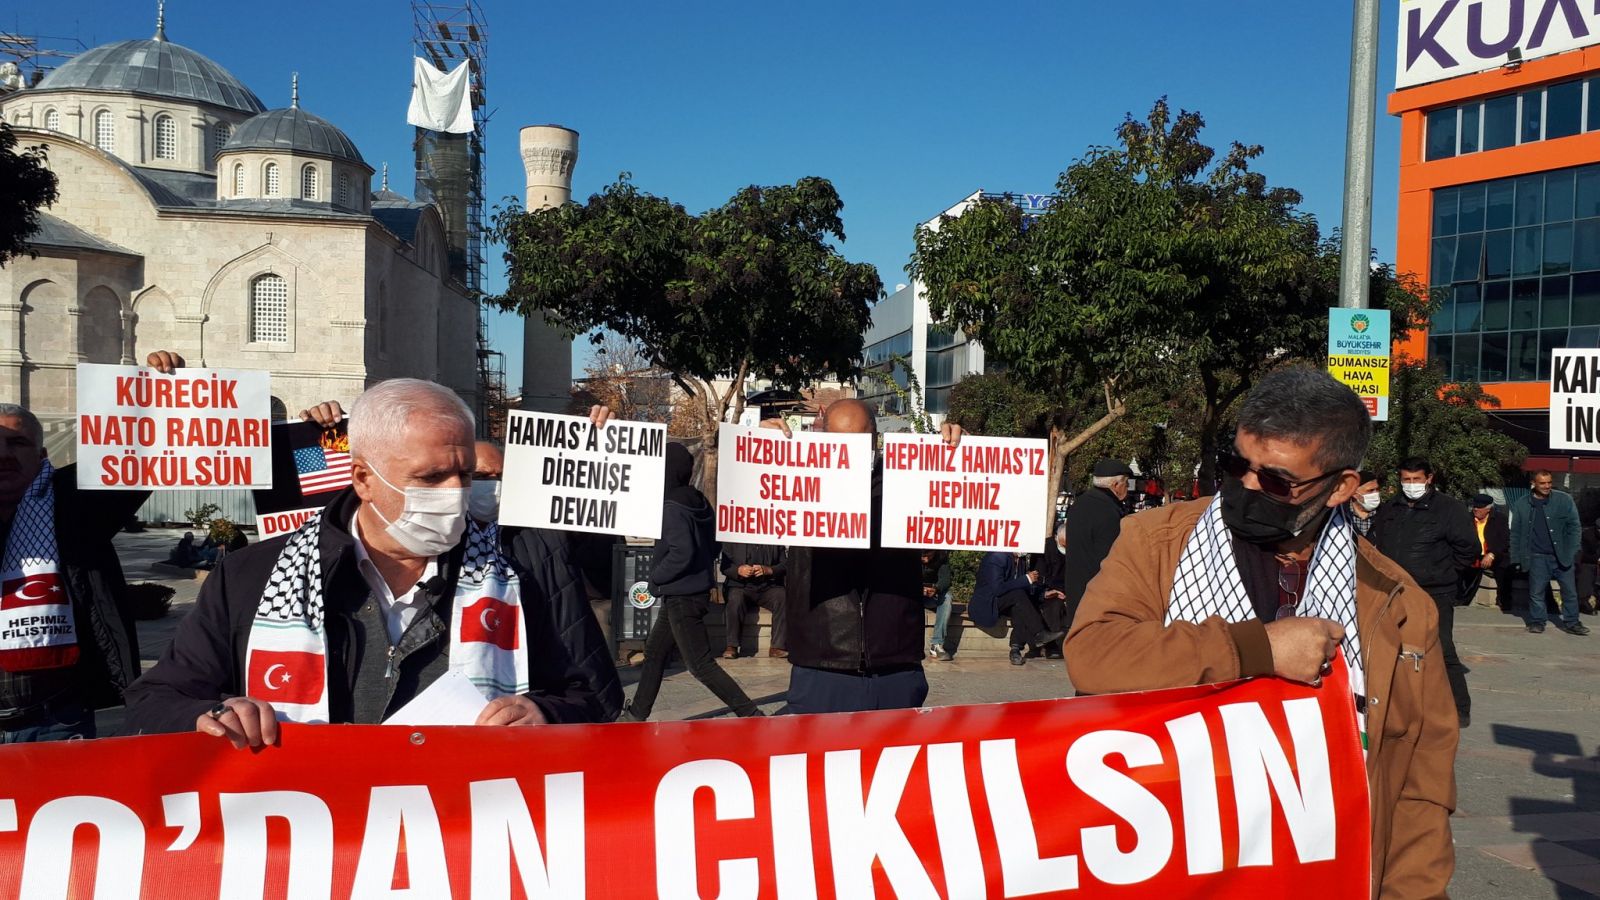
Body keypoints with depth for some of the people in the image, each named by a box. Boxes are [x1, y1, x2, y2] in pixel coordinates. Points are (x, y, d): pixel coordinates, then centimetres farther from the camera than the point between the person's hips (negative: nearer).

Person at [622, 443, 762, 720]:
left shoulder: (671, 507, -20)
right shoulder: (700, 503, 6)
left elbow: (681, 552, -27)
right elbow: (712, 546, 12)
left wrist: (656, 577, -14)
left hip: (681, 598, -10)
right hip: (698, 590, 10)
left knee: (702, 666, -5)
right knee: (654, 651, 21)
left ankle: (751, 715, -5)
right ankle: (637, 713, 34)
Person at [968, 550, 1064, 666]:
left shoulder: (1021, 559, 5)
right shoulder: (997, 557, -20)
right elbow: (997, 588, -30)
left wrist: (1044, 593, -7)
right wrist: (1026, 579, -28)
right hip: (985, 607, -8)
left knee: (1020, 609, -23)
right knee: (1018, 595, -28)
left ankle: (1016, 648, -26)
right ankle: (1039, 634, -28)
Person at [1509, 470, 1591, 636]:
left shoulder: (1564, 499, -1)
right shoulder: (1521, 504, 1)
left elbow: (1574, 527, 0)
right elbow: (1515, 533, 6)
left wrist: (1571, 553, -7)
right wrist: (1516, 558, 3)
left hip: (1562, 556, 0)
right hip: (1537, 557, 0)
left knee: (1570, 590, 6)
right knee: (1536, 592, 4)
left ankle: (1571, 622, 19)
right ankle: (1537, 622, 17)